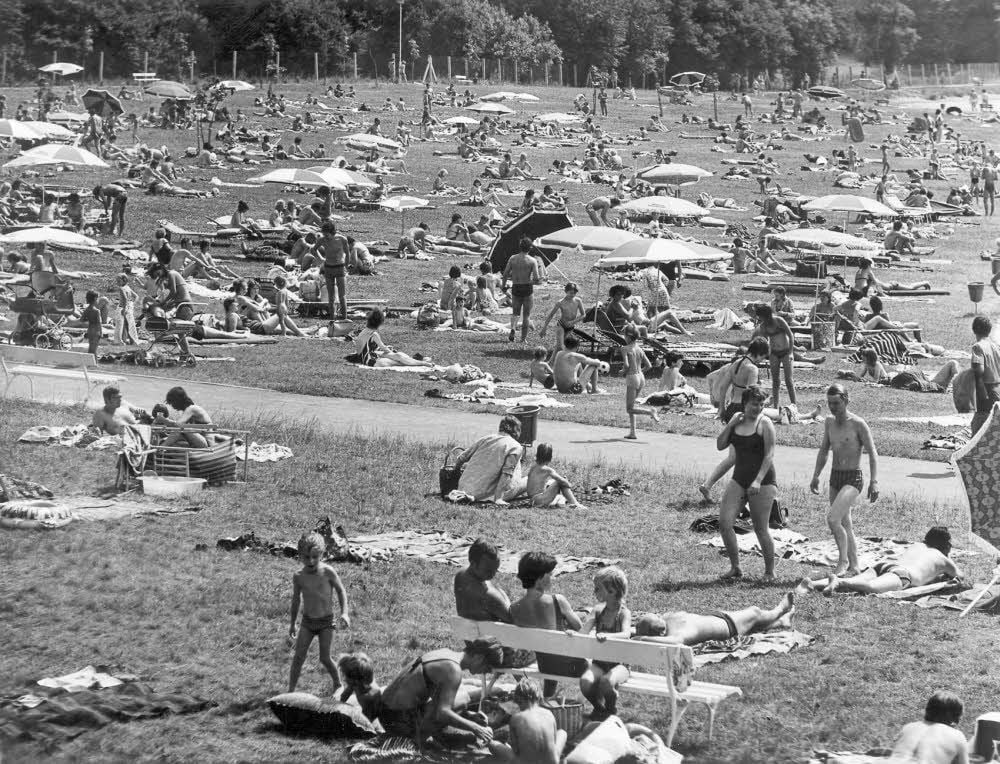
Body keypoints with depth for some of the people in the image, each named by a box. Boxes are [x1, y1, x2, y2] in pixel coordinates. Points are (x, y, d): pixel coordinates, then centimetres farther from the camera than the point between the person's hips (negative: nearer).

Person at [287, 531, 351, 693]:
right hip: (307, 621, 3)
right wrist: (293, 623, 16)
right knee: (298, 656, -5)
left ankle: (338, 684, 24)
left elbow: (341, 591, -1)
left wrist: (344, 613, -9)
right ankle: (290, 691, 1)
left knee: (325, 658, -1)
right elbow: (296, 600, 9)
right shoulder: (298, 577, -6)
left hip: (326, 621, -2)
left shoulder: (328, 572, -15)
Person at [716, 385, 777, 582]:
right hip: (739, 479, 6)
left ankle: (770, 572, 14)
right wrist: (731, 424, -7)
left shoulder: (765, 424, -8)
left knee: (761, 529, -3)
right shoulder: (736, 420, 9)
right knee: (724, 523, -6)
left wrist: (758, 481, -23)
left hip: (762, 482, -5)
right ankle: (735, 567, 6)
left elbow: (769, 455, -14)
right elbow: (720, 446, 6)